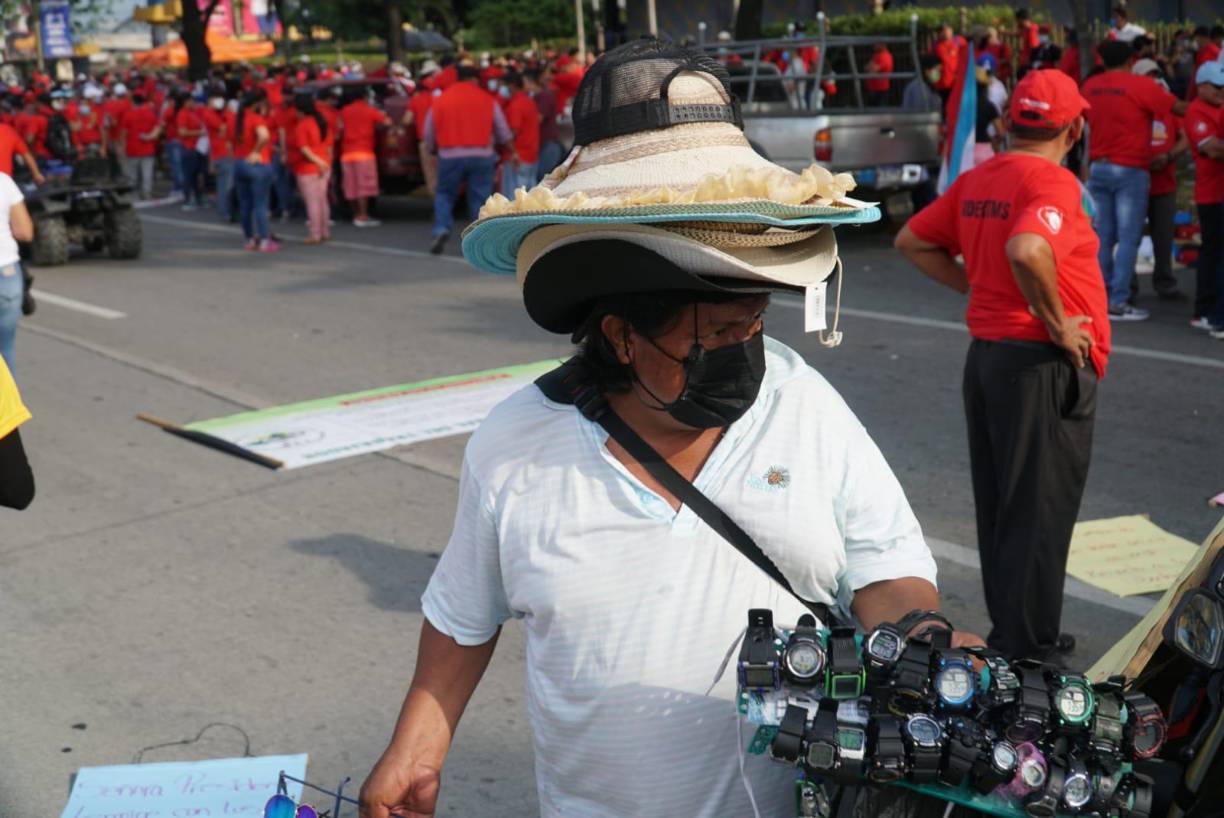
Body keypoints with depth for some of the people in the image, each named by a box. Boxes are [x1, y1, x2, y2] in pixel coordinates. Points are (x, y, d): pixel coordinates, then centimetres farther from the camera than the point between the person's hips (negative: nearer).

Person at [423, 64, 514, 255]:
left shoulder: (440, 101, 7)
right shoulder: (487, 100, 5)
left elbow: (429, 136, 10)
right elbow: (503, 131, 12)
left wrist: (435, 150, 28)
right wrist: (512, 152, 26)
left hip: (450, 156, 0)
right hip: (481, 155, 0)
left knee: (444, 194, 14)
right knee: (480, 198, 7)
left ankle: (441, 229, -5)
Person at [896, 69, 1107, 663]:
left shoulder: (975, 181, 8)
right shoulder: (1053, 181, -16)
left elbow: (912, 242, 15)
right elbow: (1027, 251, -34)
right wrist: (1057, 323, -21)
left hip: (984, 353, 8)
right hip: (1043, 365, -8)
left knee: (998, 505, 16)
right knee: (1040, 510, 1)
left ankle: (1007, 631, 28)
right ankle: (1029, 649, 9)